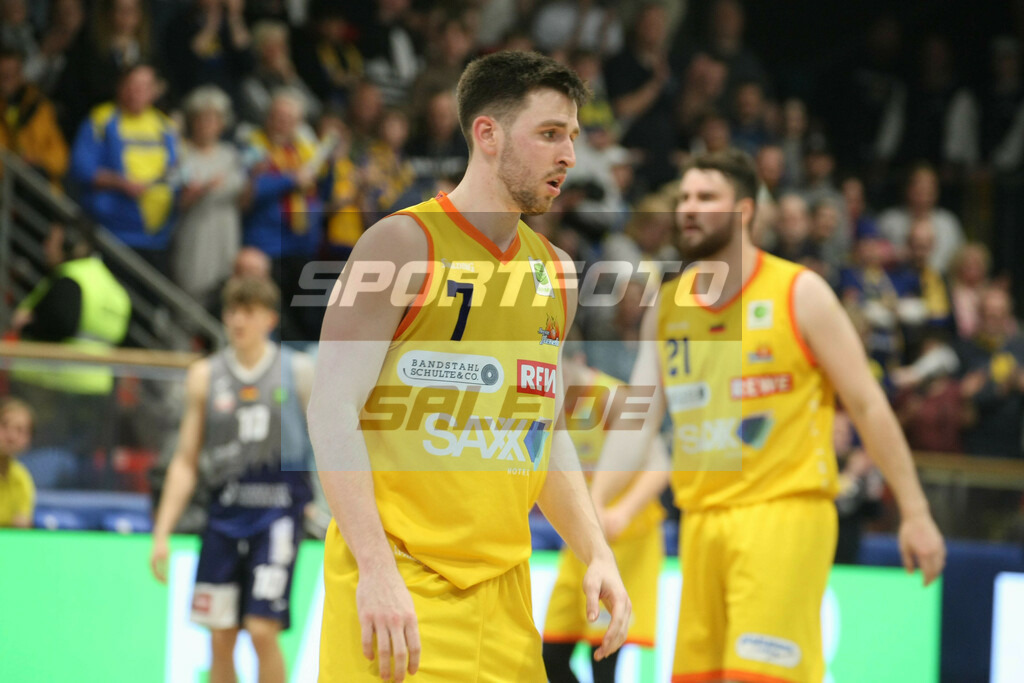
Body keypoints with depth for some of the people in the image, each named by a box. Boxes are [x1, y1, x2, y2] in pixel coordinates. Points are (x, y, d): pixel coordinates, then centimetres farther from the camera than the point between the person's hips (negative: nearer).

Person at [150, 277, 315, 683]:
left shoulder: (298, 372, 2)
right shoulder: (205, 377, 8)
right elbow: (185, 462, 11)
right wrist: (161, 534, 5)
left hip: (278, 513, -3)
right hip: (225, 513, 3)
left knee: (262, 630, -14)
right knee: (220, 638, 3)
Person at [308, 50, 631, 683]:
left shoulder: (554, 272, 14)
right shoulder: (405, 244, -6)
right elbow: (332, 412, -12)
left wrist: (596, 553, 8)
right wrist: (376, 571, -20)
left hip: (502, 588, 7)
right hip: (396, 584, -6)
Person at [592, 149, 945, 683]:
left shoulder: (799, 293, -3)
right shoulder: (666, 307, 11)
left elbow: (867, 405, -2)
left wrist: (915, 513, -4)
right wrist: (592, 506, -7)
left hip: (784, 513, -6)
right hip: (702, 520, 6)